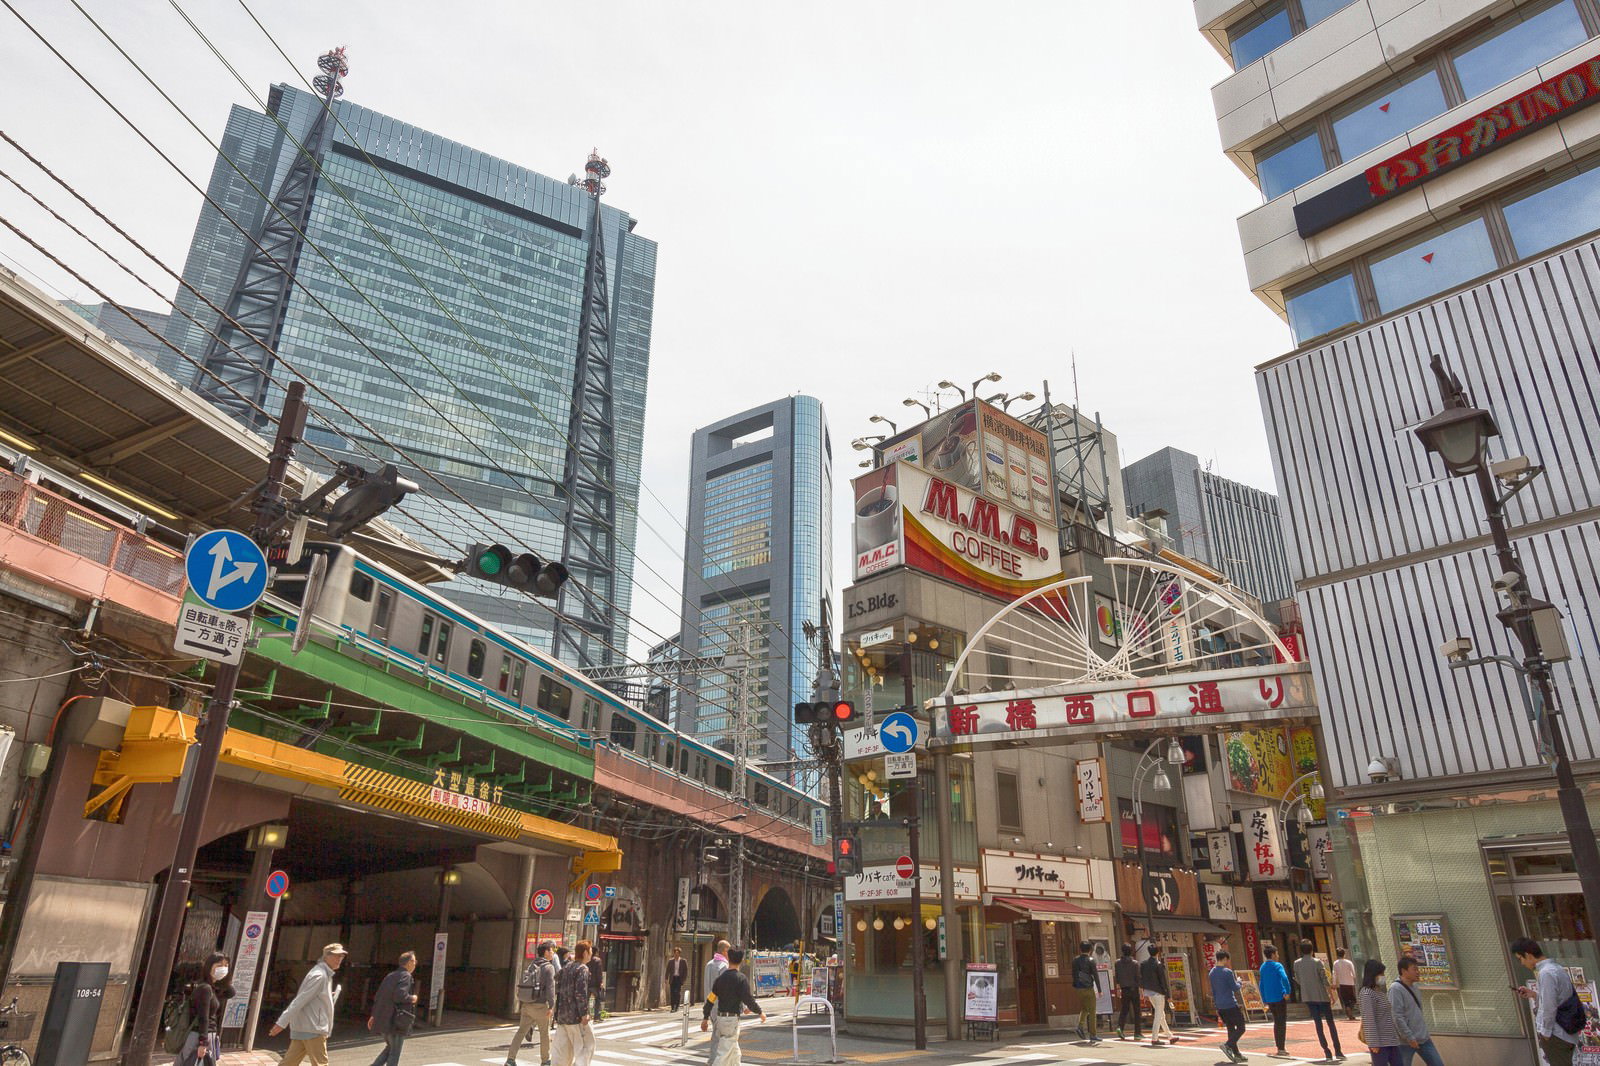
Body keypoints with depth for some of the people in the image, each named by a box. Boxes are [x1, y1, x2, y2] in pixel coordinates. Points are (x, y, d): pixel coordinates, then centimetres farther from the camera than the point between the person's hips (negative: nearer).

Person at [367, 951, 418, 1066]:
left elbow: (377, 996, 16)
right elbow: (399, 996, -25)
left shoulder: (390, 976, 14)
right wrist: (412, 998, -7)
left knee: (390, 1048, 23)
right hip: (395, 1021, -8)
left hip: (382, 1019, 8)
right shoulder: (405, 976, -12)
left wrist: (374, 1015, 22)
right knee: (395, 1053, 4)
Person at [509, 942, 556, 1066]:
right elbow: (550, 987, -18)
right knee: (544, 1033, 9)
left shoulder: (529, 966, 12)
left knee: (521, 1032, 10)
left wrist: (520, 1002, 22)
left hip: (526, 1004, 6)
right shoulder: (549, 967, -9)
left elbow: (520, 984, 15)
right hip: (540, 1005, -6)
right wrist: (551, 1006, -18)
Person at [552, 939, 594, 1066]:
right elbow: (581, 992, -19)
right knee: (585, 1046, -1)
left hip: (561, 1014, 8)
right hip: (575, 1015, -8)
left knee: (563, 1049, 11)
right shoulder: (582, 968, -12)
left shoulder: (566, 967, 12)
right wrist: (584, 1014, -17)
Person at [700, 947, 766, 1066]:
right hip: (732, 1019, -6)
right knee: (724, 1053, -4)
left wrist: (705, 1018, 14)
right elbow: (749, 999, -17)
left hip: (720, 1017, 7)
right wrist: (760, 1012, -2)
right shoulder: (741, 978, -13)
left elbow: (710, 999, 6)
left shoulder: (720, 977, 4)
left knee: (734, 1052, 20)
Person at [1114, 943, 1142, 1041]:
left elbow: (1117, 976, 5)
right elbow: (1137, 977, -9)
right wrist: (1140, 989, -2)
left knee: (1124, 1010, 10)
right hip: (1134, 988, -3)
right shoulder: (1135, 963, -9)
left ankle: (1120, 1027, -11)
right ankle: (1137, 1033, 8)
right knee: (1136, 1011, 7)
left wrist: (1118, 985, 19)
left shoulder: (1118, 962, -1)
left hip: (1124, 989, 3)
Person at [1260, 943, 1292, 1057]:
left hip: (1269, 999, 6)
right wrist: (1287, 992, -17)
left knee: (1276, 1022, 16)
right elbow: (1284, 978, -26)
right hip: (1280, 998, -6)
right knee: (1282, 1023, 1)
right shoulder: (1277, 966, -8)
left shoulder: (1263, 967, 13)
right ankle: (1281, 1049, 1)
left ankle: (1278, 1048, 18)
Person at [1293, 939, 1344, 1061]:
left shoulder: (1297, 963, 1)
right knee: (1330, 1022, 8)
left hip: (1308, 997, 3)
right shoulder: (1317, 962, -10)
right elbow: (1325, 979, -12)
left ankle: (1326, 1051, 3)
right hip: (1321, 996, -3)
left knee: (1318, 1023, 7)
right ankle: (1338, 1051, 5)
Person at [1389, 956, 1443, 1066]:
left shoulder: (1414, 987, 12)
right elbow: (1397, 1017, -20)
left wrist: (1425, 1034, 18)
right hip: (1405, 1042, -8)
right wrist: (1410, 1038, -20)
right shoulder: (1395, 989, -15)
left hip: (1424, 1039, 8)